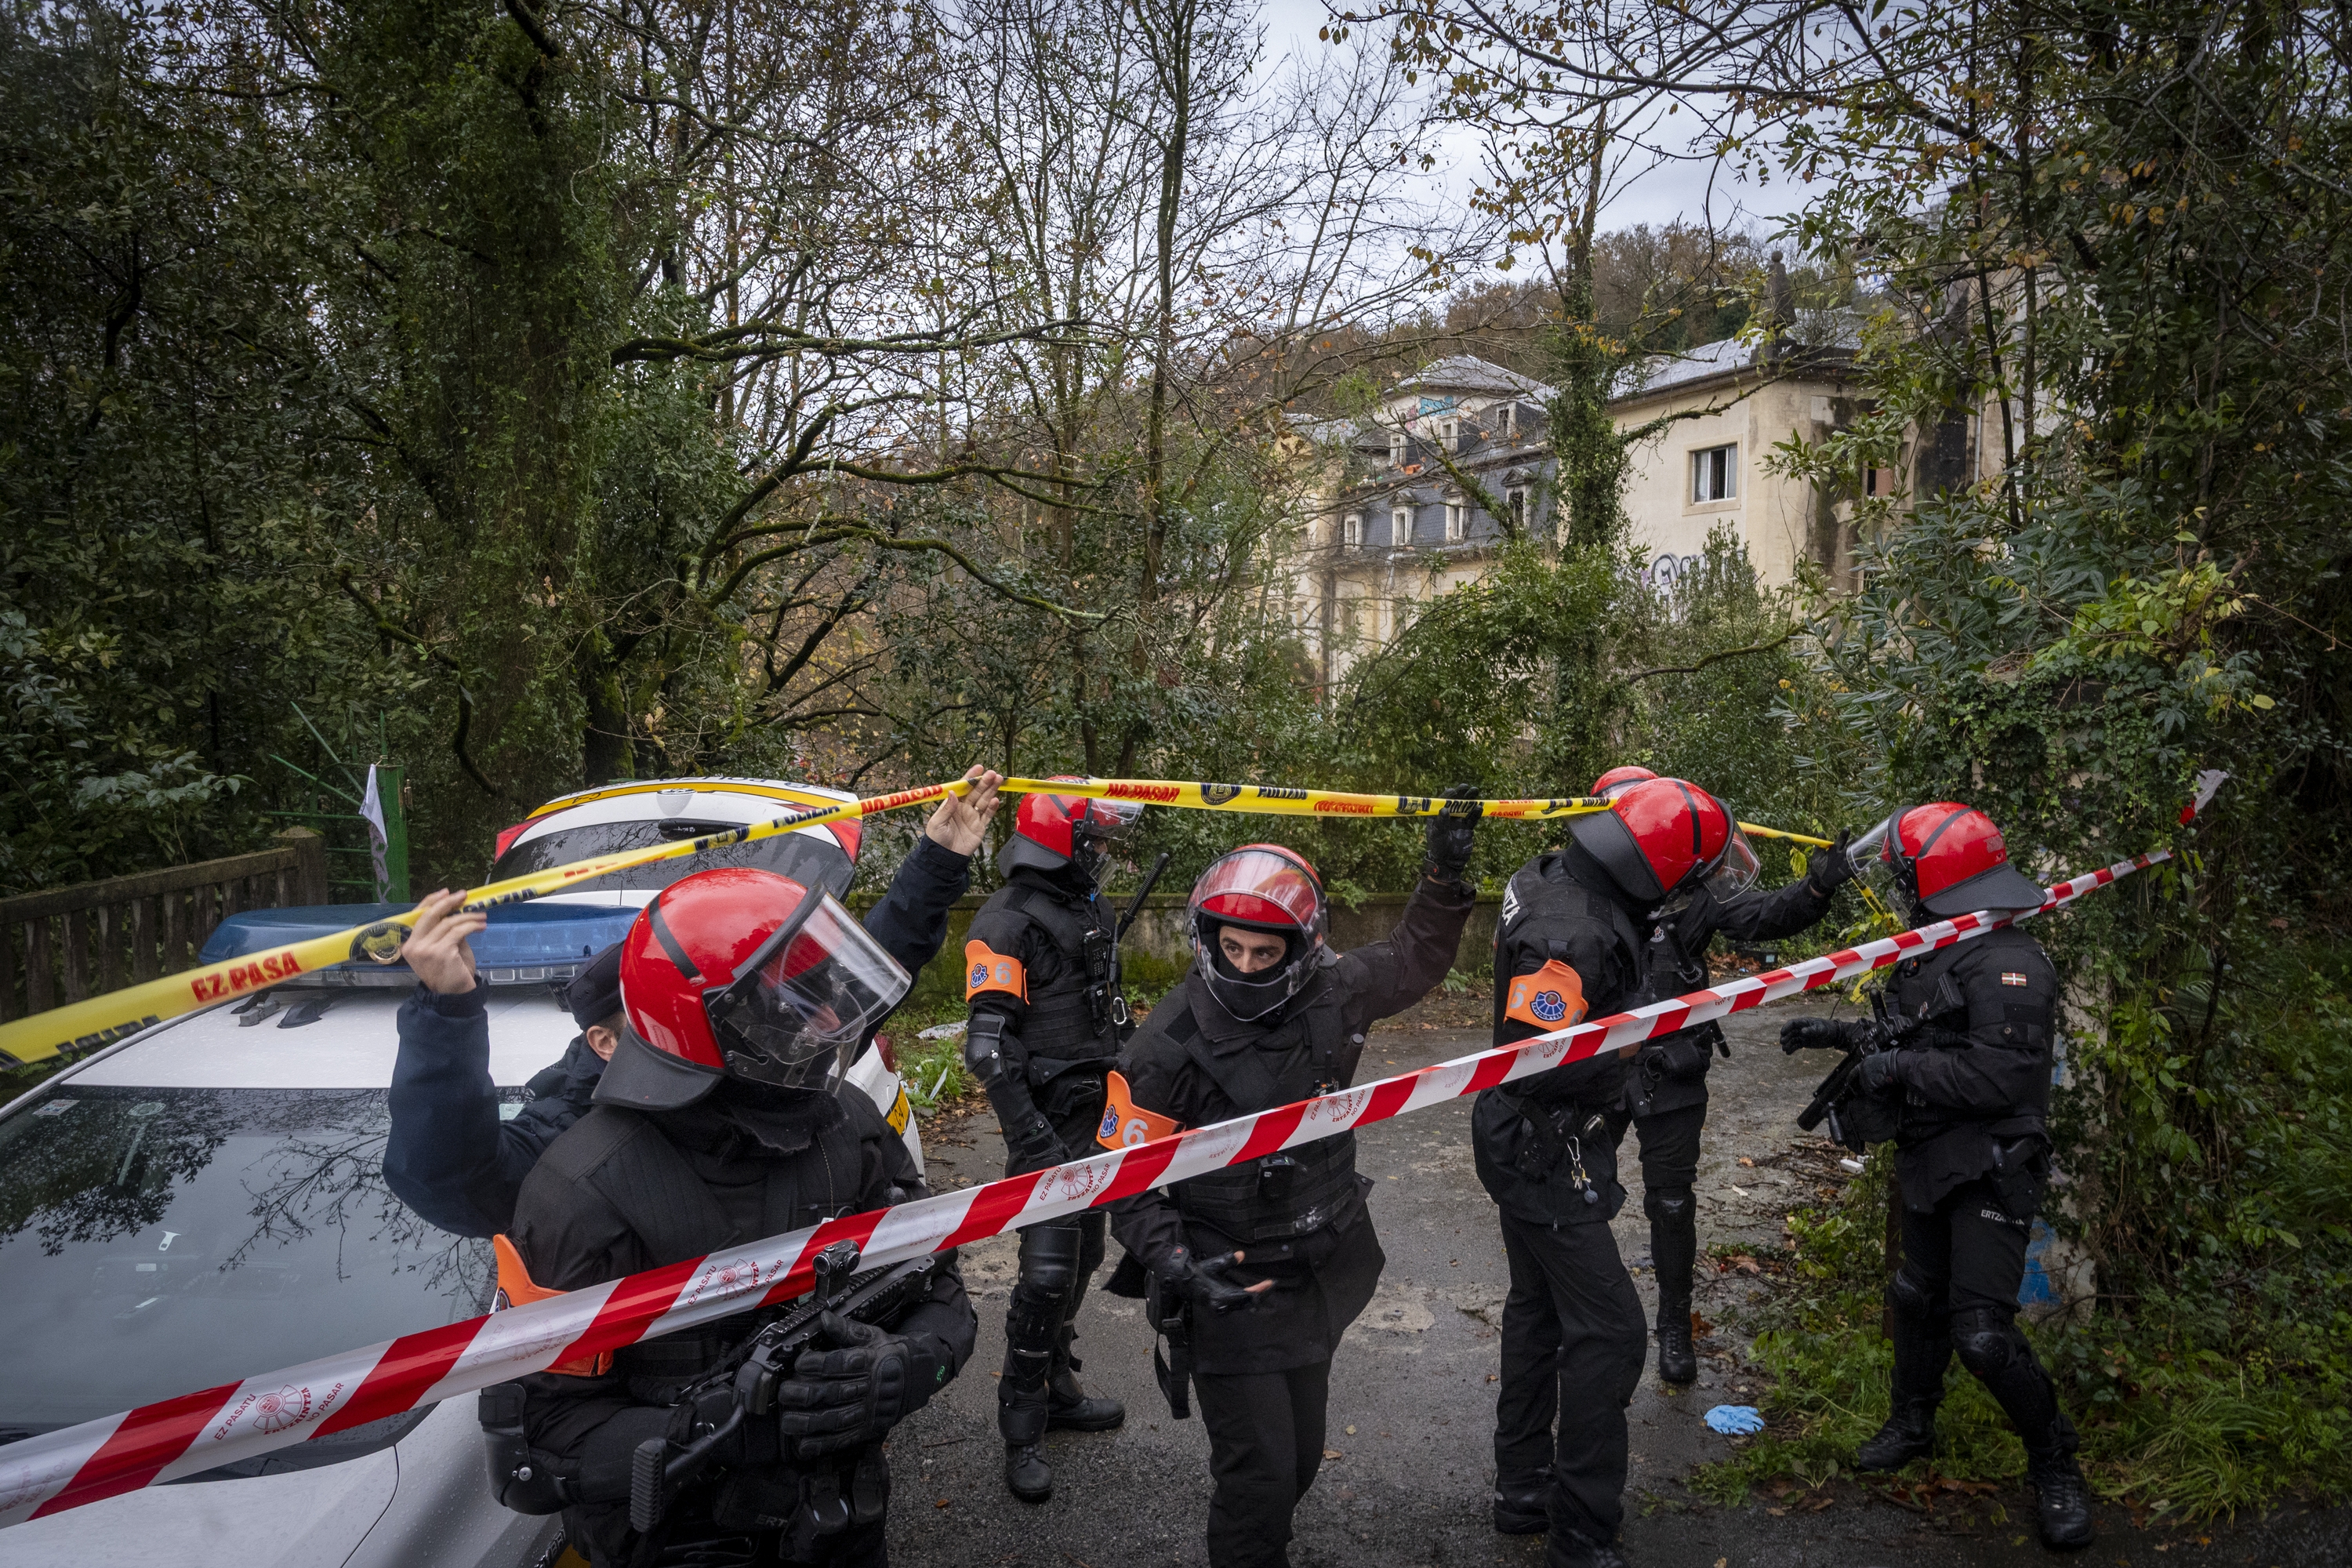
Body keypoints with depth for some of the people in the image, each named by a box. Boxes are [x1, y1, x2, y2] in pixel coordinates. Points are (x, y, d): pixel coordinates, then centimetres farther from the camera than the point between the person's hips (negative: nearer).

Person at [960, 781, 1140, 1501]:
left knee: (1083, 1257, 16)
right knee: (1048, 1270, -9)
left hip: (1096, 1117, 9)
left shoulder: (1093, 913, 12)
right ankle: (1021, 1430, 3)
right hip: (1048, 1121, -9)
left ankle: (1058, 1391, 32)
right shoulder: (1006, 923, -16)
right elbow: (988, 1045, -22)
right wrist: (1032, 1138, -28)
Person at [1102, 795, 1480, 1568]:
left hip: (1319, 1276, 6)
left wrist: (1445, 872, 1)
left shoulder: (1329, 995, -8)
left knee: (1300, 1460, 21)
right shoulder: (1170, 1046, -22)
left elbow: (1412, 961, 11)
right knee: (1260, 1472, -2)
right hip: (1231, 1291, -5)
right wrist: (1177, 1265, -27)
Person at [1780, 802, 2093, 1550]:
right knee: (1919, 1298, 21)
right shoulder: (1927, 954, 8)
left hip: (1990, 1172, -9)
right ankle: (1913, 1425, 41)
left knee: (1982, 1330, -11)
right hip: (1930, 1164, 9)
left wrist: (1900, 1068, -24)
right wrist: (1836, 1031, 14)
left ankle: (2055, 1466, 11)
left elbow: (2002, 1074, -30)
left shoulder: (2007, 964, -22)